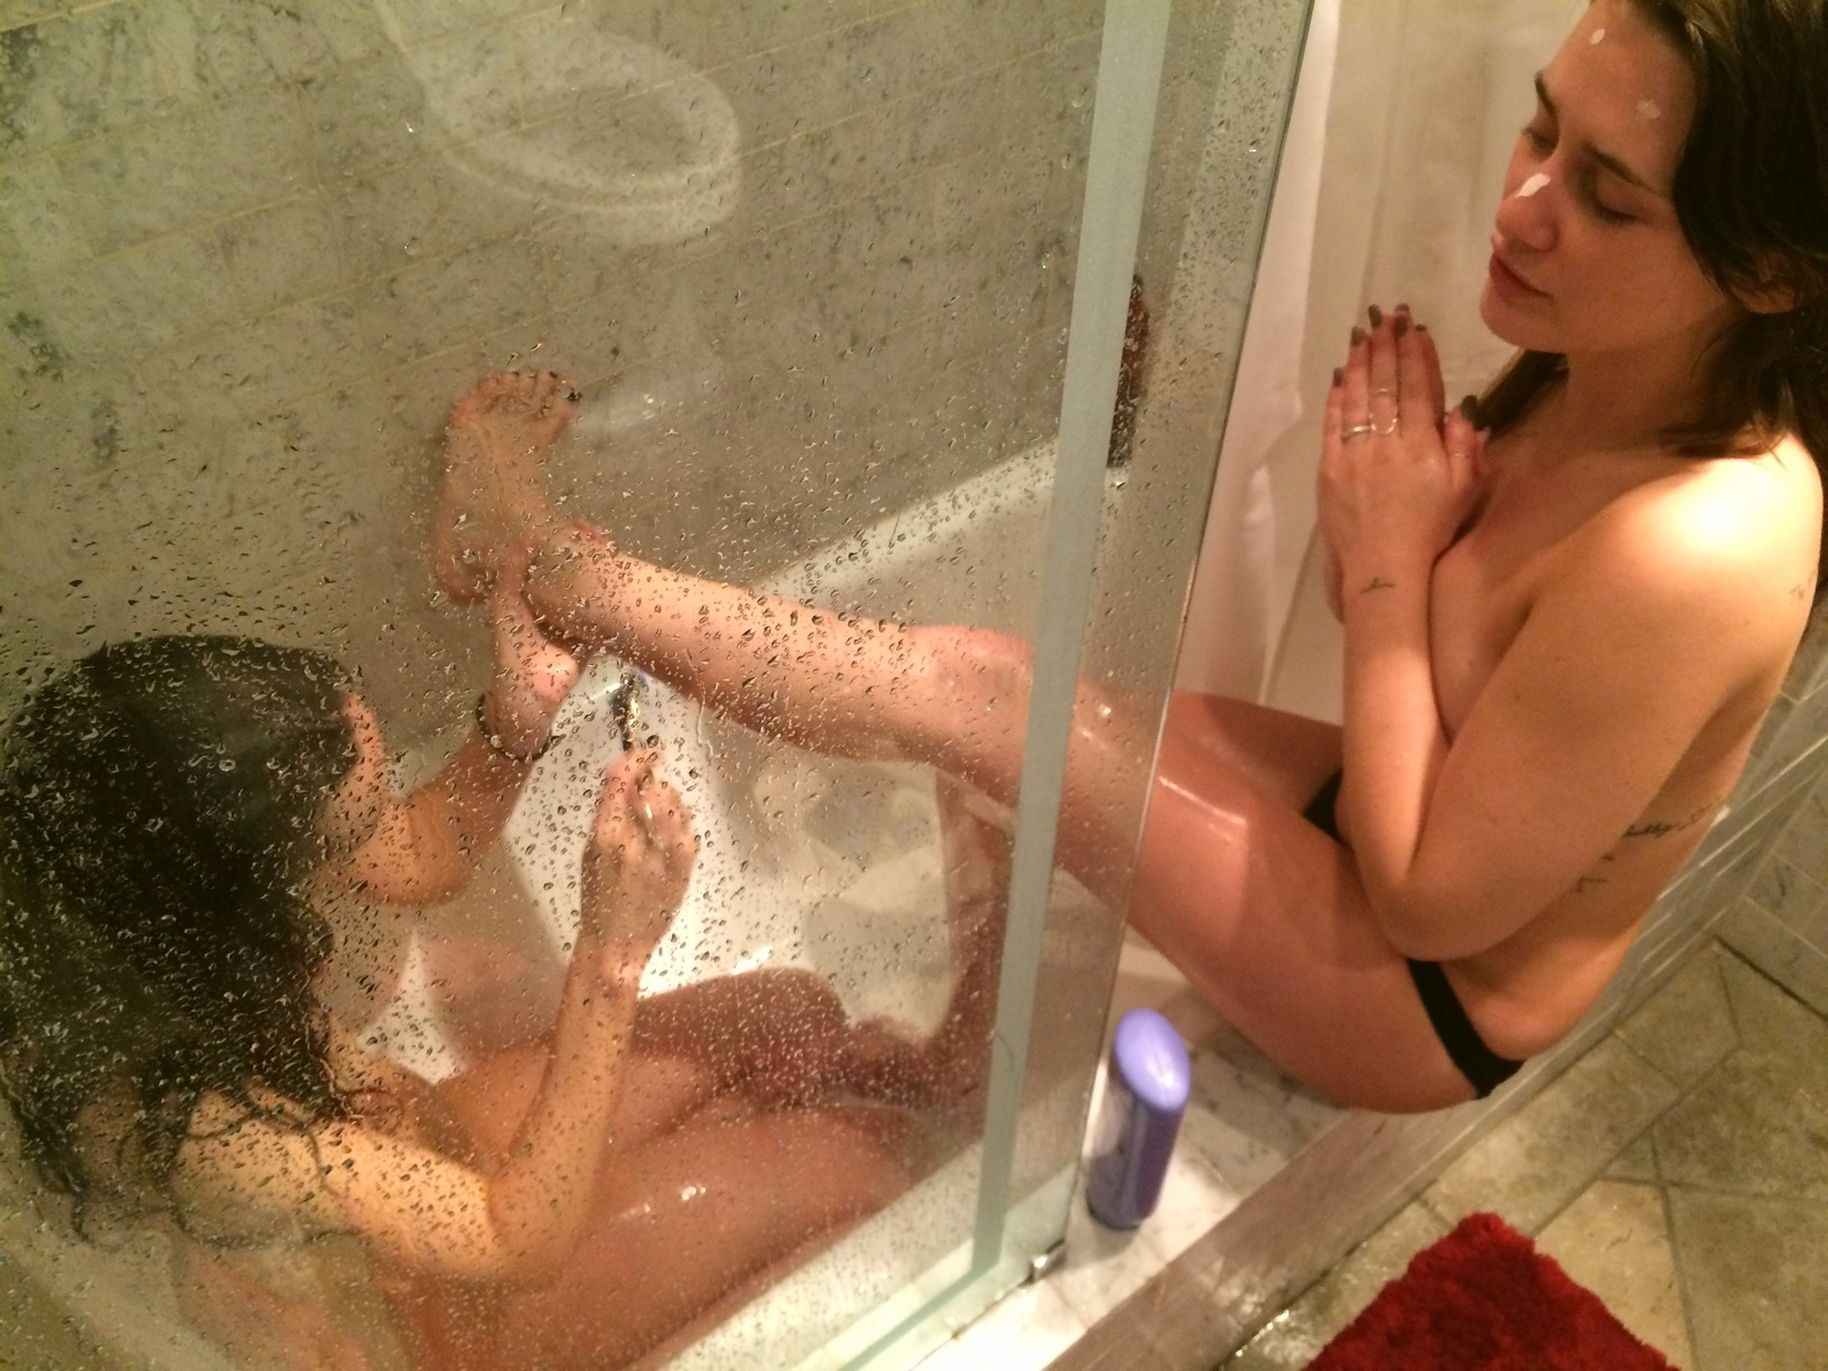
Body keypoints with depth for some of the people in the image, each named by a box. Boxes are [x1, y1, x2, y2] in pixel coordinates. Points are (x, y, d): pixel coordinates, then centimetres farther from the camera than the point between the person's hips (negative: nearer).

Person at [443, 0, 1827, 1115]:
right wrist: (1381, 517, -16)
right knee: (999, 688, 4)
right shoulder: (1593, 375, -9)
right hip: (1398, 822, 7)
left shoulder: (1696, 551, -35)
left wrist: (1389, 561, -22)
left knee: (971, 690, -16)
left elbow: (1428, 898, -25)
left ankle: (562, 571, 2)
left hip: (1436, 1006, -7)